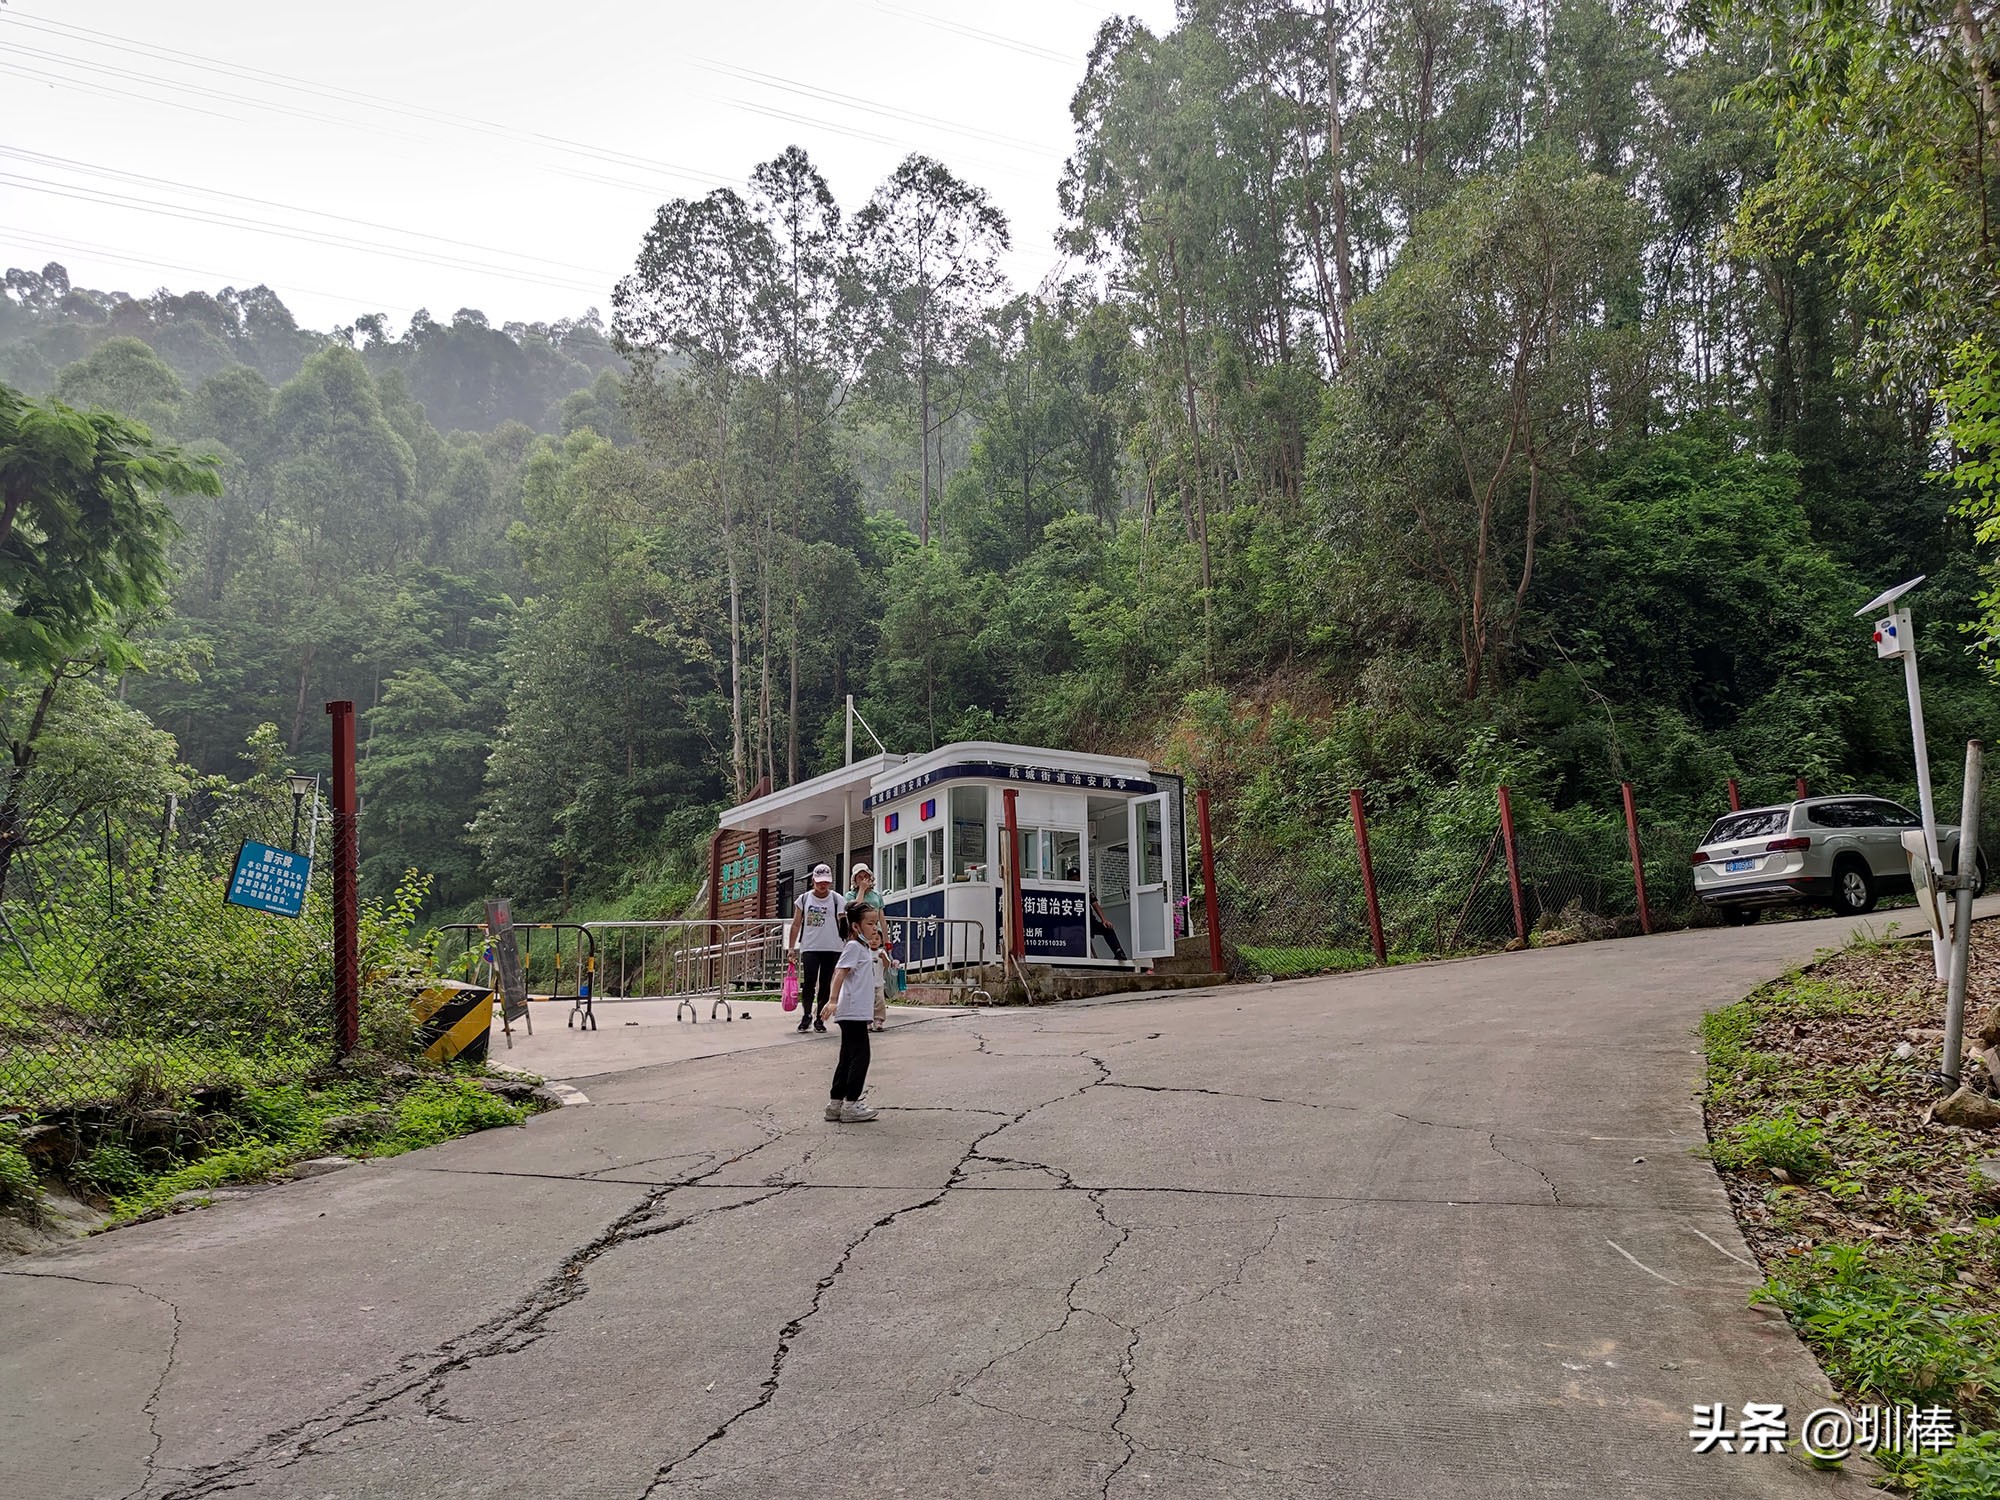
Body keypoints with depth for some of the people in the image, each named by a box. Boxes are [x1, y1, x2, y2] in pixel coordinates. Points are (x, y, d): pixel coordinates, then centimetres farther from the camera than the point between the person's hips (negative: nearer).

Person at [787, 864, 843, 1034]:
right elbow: (796, 925, 10)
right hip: (809, 948, 0)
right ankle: (806, 1015, 2)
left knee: (825, 984, 4)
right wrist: (791, 948, 5)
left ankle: (820, 1019, 13)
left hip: (832, 948, 0)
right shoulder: (804, 899, 7)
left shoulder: (837, 900, 4)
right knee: (809, 981, -12)